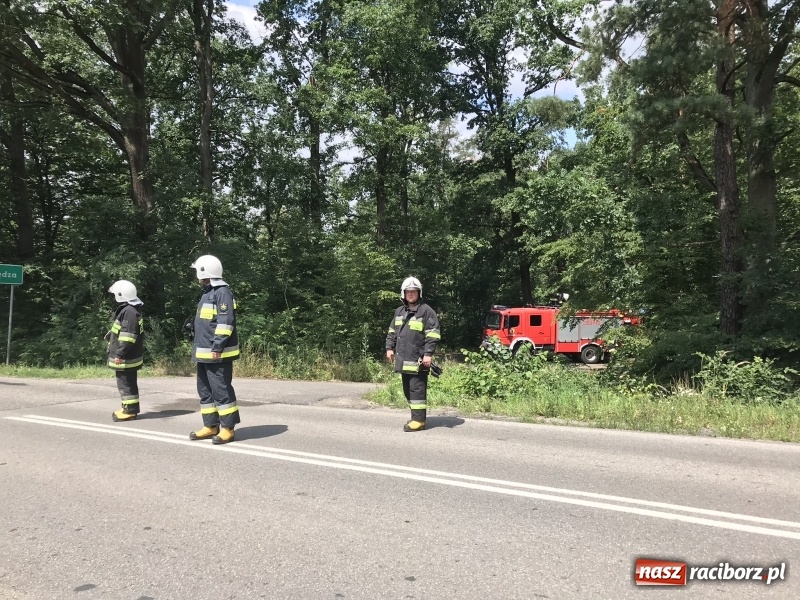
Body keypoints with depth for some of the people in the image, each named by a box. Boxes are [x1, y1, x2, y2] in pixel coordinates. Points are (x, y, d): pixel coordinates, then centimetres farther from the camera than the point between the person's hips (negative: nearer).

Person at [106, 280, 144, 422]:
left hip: (126, 357, -11)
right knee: (128, 382, 16)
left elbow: (127, 336, -26)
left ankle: (130, 410, 2)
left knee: (125, 383, -4)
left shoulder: (129, 311, -21)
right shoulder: (128, 309, 13)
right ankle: (130, 408, 25)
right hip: (129, 356, 11)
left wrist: (120, 354, -25)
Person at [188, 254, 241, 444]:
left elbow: (225, 322, -21)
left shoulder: (222, 293, -13)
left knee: (221, 390, -6)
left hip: (217, 354, -10)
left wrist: (218, 347, -24)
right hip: (204, 353, 10)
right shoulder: (207, 293, 18)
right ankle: (211, 426, 22)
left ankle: (227, 429, 1)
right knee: (205, 390, 13)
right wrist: (200, 350, 23)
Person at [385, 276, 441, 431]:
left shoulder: (426, 311, -5)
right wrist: (389, 348, 12)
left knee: (417, 389, -8)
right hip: (403, 359, 7)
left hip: (418, 359, -7)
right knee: (407, 389, 12)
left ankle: (418, 420, -3)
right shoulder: (399, 312, 16)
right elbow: (392, 332, 23)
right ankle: (416, 415, 22)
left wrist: (428, 353, -16)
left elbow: (433, 334, -10)